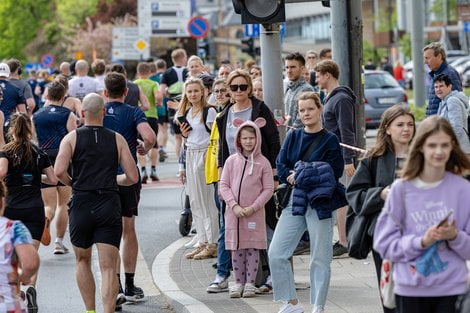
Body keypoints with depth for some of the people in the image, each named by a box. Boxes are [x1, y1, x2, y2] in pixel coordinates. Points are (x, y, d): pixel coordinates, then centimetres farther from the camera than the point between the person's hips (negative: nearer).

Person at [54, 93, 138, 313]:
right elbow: (132, 177, 1)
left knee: (82, 261, 19)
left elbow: (59, 171, -13)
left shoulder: (72, 138, 1)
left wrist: (72, 183, 7)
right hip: (109, 206, 0)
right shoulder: (117, 139, 5)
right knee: (108, 268, -3)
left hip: (81, 205, 0)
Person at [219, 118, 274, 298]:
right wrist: (234, 205, -10)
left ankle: (250, 283, 10)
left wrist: (253, 207, -12)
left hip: (254, 214, -2)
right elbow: (224, 184, 2)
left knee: (252, 248, 3)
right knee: (236, 249, 7)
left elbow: (268, 189, -3)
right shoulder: (232, 160, 3)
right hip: (234, 213, 2)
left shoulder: (263, 162, -3)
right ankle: (238, 282, 16)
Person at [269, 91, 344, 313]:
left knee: (320, 259, 1)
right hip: (294, 201, 4)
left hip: (320, 203, -4)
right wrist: (292, 177, -15)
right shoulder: (293, 136, 10)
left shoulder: (330, 140, -3)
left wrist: (301, 176, -14)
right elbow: (280, 166, 5)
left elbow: (332, 174, -9)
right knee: (276, 253, -2)